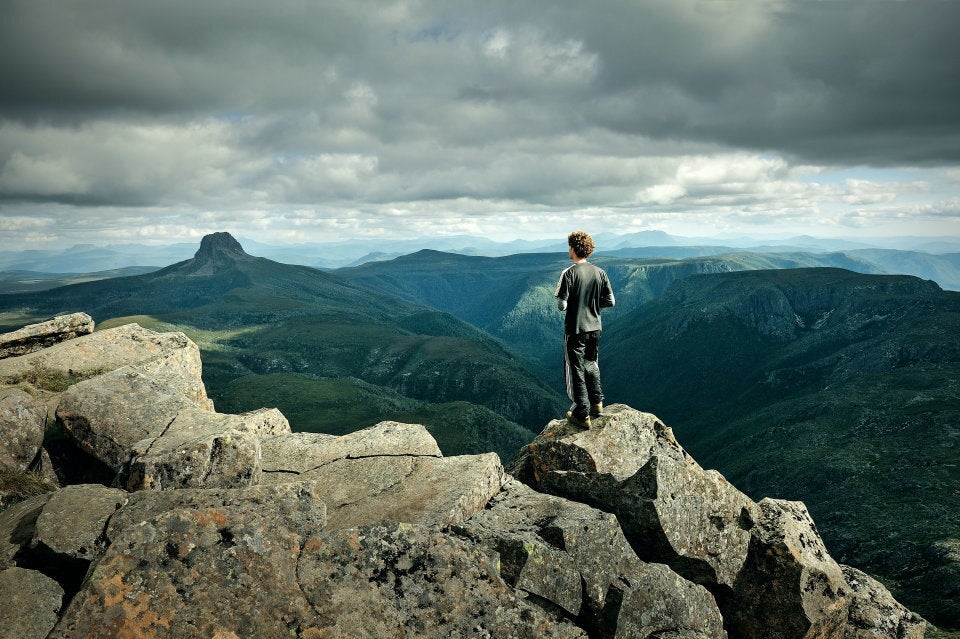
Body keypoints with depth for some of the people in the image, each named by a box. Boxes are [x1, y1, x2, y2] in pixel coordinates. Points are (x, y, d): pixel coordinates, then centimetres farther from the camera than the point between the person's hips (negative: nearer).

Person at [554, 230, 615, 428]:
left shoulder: (569, 273, -17)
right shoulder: (599, 272, -1)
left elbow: (562, 305, -19)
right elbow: (610, 301, 2)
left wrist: (561, 302, 4)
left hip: (575, 329, -5)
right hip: (595, 328, 5)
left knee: (576, 370, 4)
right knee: (592, 365, 25)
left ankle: (582, 415, 9)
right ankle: (597, 403, 30)